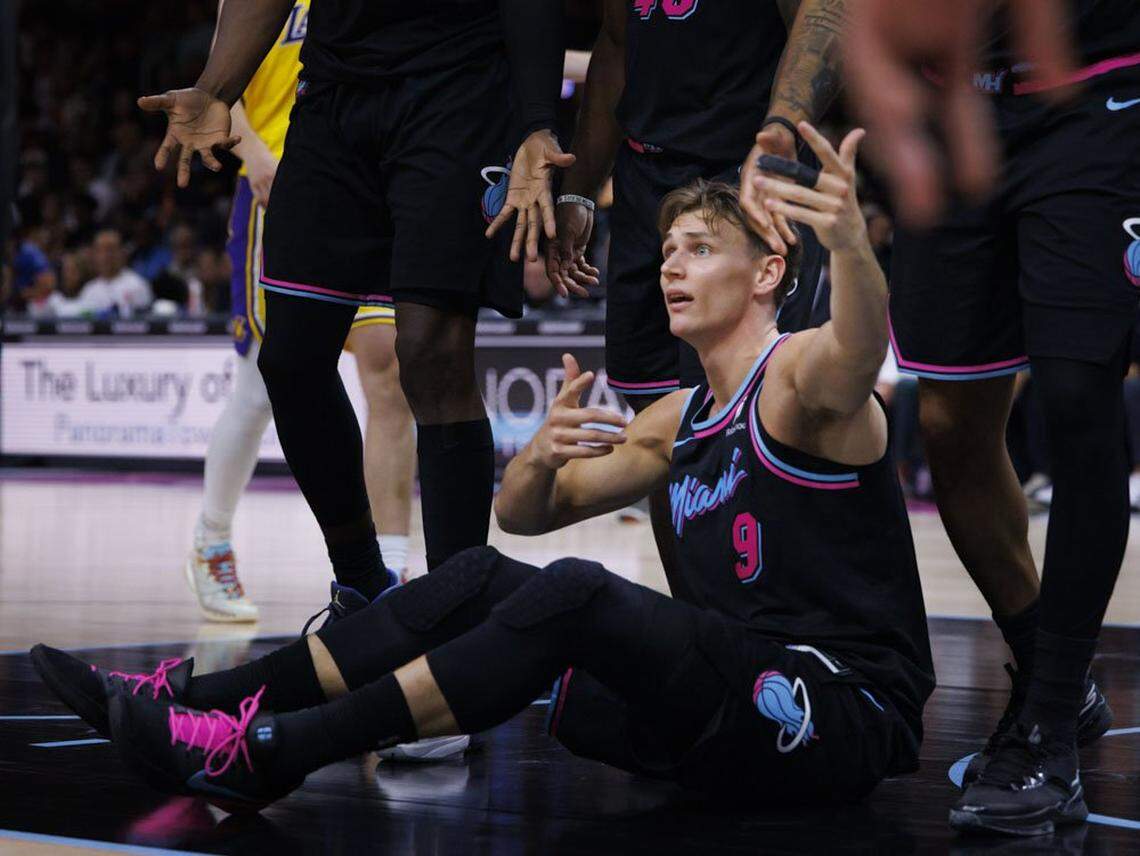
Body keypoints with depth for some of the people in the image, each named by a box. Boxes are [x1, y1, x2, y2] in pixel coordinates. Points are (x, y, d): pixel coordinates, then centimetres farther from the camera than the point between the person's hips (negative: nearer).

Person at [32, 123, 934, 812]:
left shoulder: (800, 377, -8)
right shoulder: (681, 420, 19)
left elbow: (856, 351, -34)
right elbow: (525, 512, 21)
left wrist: (852, 245, -58)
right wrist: (542, 454, -5)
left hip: (846, 718, -8)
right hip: (745, 708, 8)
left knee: (574, 596, -29)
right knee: (479, 580, -2)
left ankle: (267, 753, -28)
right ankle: (199, 701, -5)